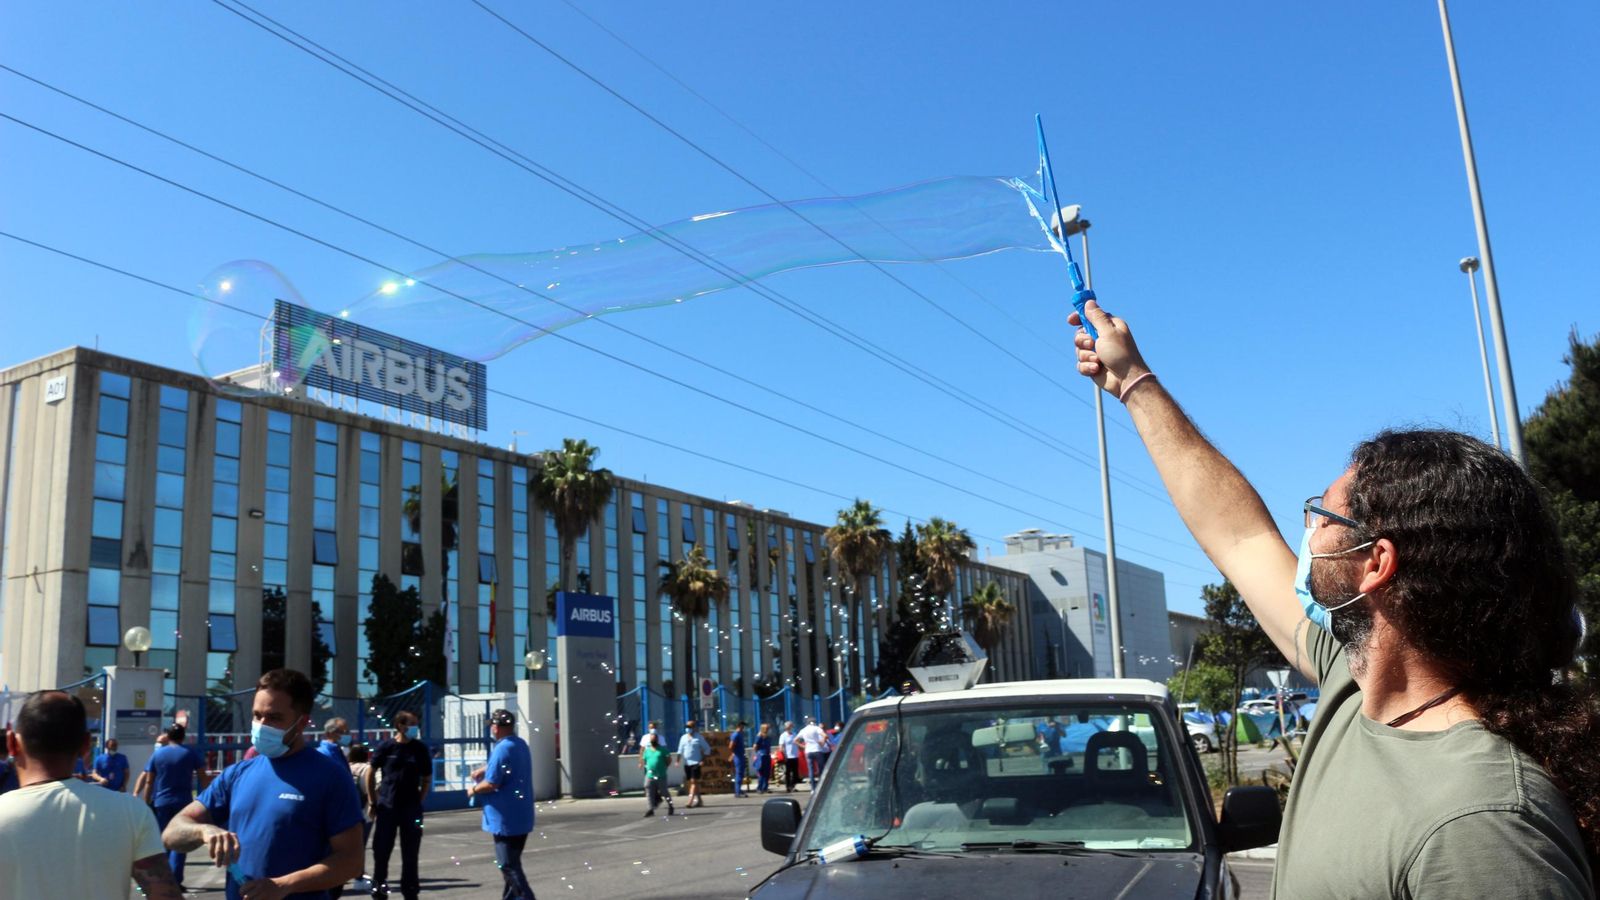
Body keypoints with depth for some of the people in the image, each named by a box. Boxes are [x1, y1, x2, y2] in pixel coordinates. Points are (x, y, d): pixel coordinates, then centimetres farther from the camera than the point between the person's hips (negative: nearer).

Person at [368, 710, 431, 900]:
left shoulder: (420, 748, 1)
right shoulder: (386, 747, -4)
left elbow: (427, 778, 9)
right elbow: (370, 773, 4)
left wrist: (419, 801, 2)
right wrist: (374, 802, 2)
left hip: (411, 808, 2)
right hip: (386, 807, -2)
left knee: (410, 852, 7)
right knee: (381, 849, 1)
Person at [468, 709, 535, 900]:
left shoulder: (502, 749, -21)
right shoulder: (521, 744, 10)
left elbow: (491, 784, -23)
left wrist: (474, 789, -5)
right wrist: (483, 770, 20)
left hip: (506, 819, -9)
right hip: (522, 817, 9)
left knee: (509, 866, -5)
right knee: (513, 862, 20)